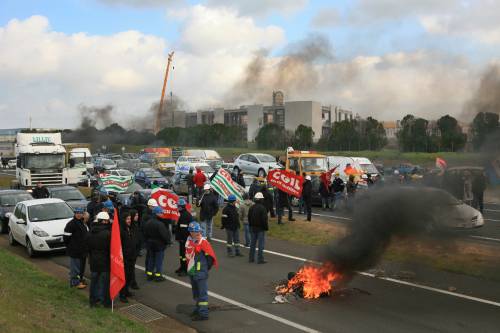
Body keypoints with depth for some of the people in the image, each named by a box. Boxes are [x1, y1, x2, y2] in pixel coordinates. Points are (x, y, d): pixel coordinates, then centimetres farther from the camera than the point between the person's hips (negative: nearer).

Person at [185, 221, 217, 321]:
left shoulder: (203, 242, -16)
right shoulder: (189, 240, 6)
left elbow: (210, 256, -14)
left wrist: (205, 267, -6)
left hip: (200, 272, -8)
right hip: (191, 271, 8)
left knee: (202, 293, -4)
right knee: (195, 292, 21)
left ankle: (203, 313, 0)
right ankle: (198, 308, 37)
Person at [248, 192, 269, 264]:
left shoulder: (251, 208, 6)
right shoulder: (262, 208, -16)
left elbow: (249, 218, 12)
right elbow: (264, 219, -16)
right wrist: (266, 227, -7)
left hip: (253, 228, 7)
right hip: (260, 228, -7)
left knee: (252, 243, 13)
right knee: (261, 244, -2)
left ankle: (251, 258, 18)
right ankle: (260, 259, -2)